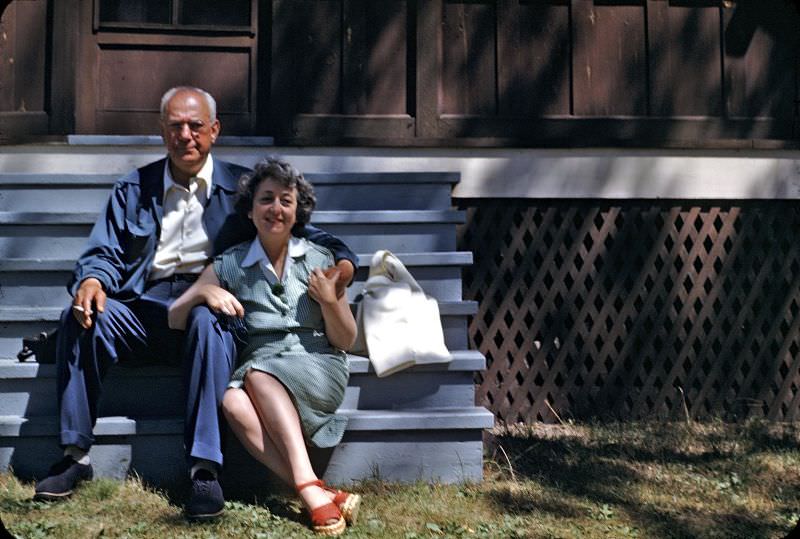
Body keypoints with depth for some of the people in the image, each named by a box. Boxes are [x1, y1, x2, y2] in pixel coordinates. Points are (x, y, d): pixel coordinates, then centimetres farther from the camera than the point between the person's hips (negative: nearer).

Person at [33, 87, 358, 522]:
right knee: (80, 318, -26)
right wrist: (92, 280, -13)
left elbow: (298, 229, 10)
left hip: (209, 305, -2)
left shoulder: (241, 187, 14)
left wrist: (342, 258, -12)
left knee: (206, 322, -38)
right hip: (144, 308, 3)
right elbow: (105, 252, 12)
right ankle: (75, 454, -15)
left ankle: (204, 468, -37)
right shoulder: (133, 189, 19)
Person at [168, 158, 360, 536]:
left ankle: (309, 487, -39)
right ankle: (319, 495, -38)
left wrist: (330, 300, -10)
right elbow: (175, 320, 10)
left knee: (257, 375, -32)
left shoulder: (319, 260, 8)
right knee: (232, 401, -33)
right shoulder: (230, 265, 11)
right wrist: (204, 292, -9)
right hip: (260, 373, 1)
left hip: (317, 367, -1)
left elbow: (346, 340, 9)